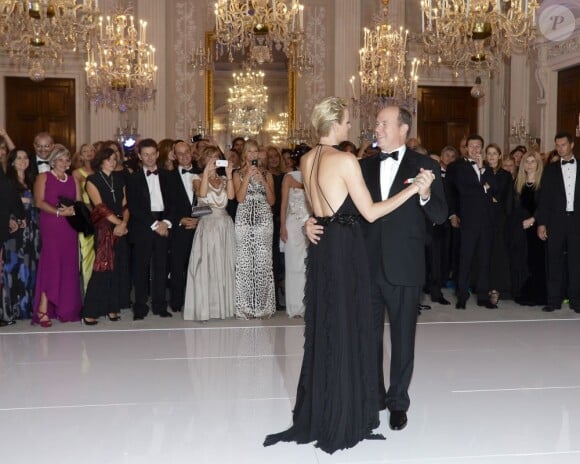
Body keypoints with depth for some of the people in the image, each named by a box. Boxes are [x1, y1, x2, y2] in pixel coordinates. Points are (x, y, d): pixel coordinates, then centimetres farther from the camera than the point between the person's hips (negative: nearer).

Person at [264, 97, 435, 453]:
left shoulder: (307, 160, 8)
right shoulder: (346, 160, -16)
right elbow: (370, 213, -16)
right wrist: (414, 188, -14)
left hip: (322, 247, 8)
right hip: (345, 248, -8)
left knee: (323, 326, 16)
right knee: (346, 328, 3)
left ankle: (317, 411, 27)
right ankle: (343, 417, 15)